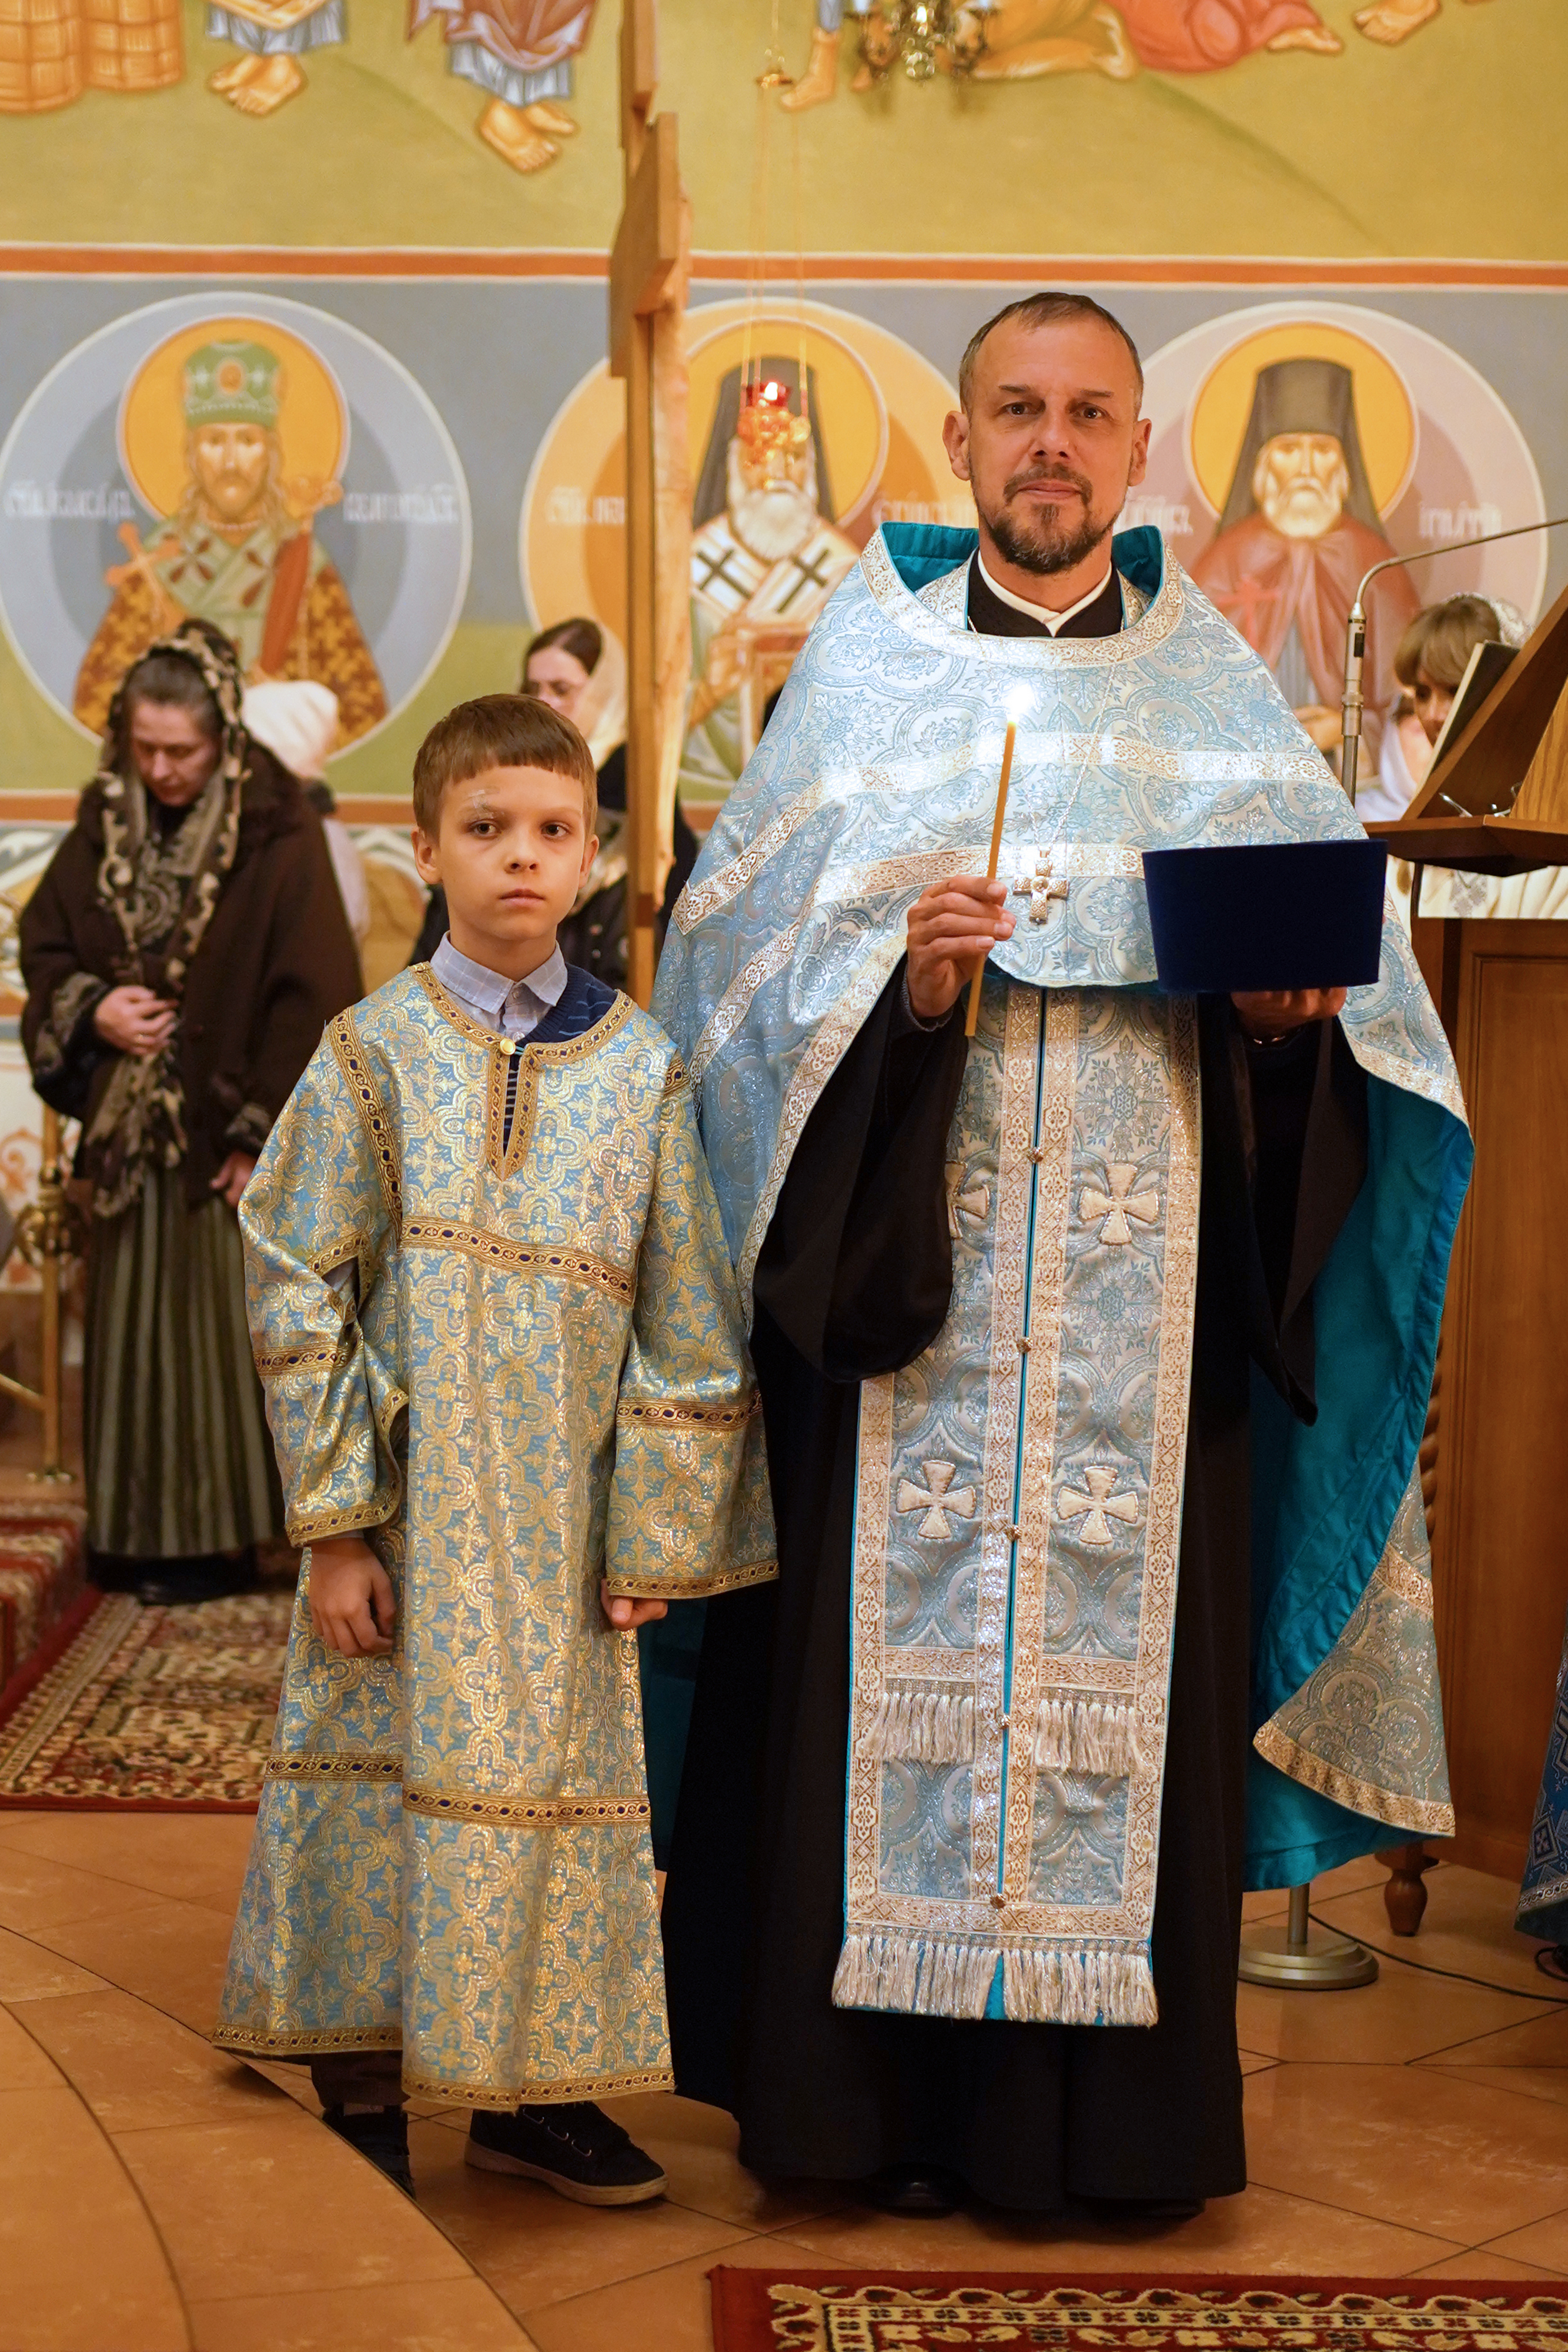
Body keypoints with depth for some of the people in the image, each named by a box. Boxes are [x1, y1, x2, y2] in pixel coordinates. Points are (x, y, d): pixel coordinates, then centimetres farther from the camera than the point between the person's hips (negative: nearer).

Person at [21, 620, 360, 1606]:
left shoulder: (277, 839, -11)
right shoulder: (107, 829, 4)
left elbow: (314, 994, -14)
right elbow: (45, 943, 14)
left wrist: (264, 1133, -15)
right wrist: (90, 1009, -7)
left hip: (231, 1133, -5)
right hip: (129, 1128, 5)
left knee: (222, 1328, 1)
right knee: (133, 1328, 10)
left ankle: (217, 1535, 12)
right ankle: (142, 1528, 21)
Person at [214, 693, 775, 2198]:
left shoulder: (641, 1068, 2)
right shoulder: (375, 1053, -3)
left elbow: (685, 1316, 4)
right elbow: (294, 1291, -4)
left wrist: (656, 1533, 1)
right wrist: (334, 1523, -9)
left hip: (562, 1526, 2)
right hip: (407, 1516, -2)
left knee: (558, 1780, 9)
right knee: (390, 1786, 3)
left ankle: (532, 2090, 27)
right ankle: (362, 2109, 21)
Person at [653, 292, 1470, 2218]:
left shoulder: (1215, 687, 13)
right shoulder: (868, 665, 9)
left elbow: (1329, 933, 9)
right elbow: (745, 939, 1)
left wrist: (1295, 998, -13)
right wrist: (897, 976, -17)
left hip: (1145, 1279, 1)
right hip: (914, 1252, -1)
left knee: (1129, 1634, 1)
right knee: (904, 1625, -1)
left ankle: (1111, 2110, 13)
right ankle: (888, 2098, 11)